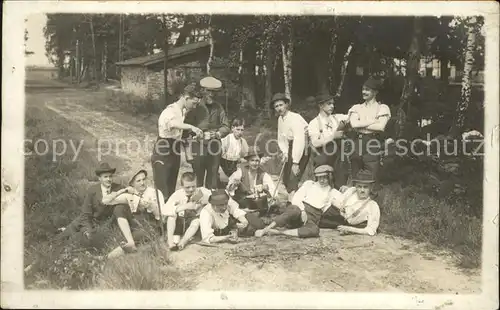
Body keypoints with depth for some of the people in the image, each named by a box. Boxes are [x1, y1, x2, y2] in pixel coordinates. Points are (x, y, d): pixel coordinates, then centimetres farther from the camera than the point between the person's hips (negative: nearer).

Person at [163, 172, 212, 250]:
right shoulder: (178, 193, -15)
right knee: (172, 214, -26)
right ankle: (170, 240, -28)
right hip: (179, 222, 1)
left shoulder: (201, 192, -15)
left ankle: (182, 242, -30)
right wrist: (185, 206, -39)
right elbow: (165, 209, -29)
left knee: (197, 220, -32)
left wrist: (206, 199, -37)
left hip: (193, 224, -1)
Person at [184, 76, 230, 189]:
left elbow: (226, 127, 9)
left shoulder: (218, 107, 10)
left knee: (213, 178, 6)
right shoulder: (195, 107, 0)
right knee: (198, 179, -2)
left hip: (214, 147, 3)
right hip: (198, 147, -3)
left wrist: (217, 134, -10)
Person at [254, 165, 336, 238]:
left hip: (311, 219, 1)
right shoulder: (309, 184, 19)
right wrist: (302, 211, -11)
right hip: (299, 209, -1)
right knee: (294, 211, -40)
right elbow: (296, 199, 5)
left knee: (315, 230, -37)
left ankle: (278, 232, -39)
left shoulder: (331, 193, 23)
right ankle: (264, 230, -45)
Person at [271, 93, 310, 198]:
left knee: (293, 179, -16)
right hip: (290, 149, 8)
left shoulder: (295, 118, -19)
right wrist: (285, 153, -6)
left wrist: (295, 163, -28)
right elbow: (281, 139, 13)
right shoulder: (280, 119, 7)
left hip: (302, 149, -8)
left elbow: (299, 141, -26)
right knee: (286, 179, 8)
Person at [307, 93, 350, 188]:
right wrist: (333, 136, -14)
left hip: (338, 158, 3)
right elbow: (315, 143, -12)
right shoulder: (314, 123, -1)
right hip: (322, 159, -3)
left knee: (341, 186, 0)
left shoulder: (337, 118, 11)